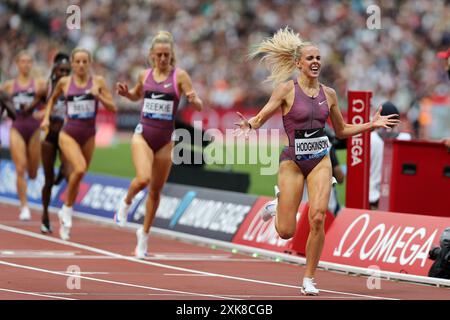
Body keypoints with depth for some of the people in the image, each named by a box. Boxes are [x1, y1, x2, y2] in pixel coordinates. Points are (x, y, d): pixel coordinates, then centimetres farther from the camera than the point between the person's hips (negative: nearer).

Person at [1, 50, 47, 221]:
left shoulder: (39, 83, 3)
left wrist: (42, 113, -17)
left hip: (34, 128, 1)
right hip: (17, 128, 0)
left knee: (32, 173, 6)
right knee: (20, 168, -14)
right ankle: (24, 207, -9)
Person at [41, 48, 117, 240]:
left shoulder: (98, 82, 0)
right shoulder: (64, 82, 1)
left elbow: (113, 108, -1)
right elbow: (53, 99, 21)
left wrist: (98, 96, -16)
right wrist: (46, 117, 8)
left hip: (88, 135, 2)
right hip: (69, 134, -2)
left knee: (78, 175, 11)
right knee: (80, 169, -26)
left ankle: (65, 214, 32)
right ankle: (67, 209, -9)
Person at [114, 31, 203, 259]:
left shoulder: (179, 76, -5)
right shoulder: (145, 75, 4)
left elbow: (199, 107, -9)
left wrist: (193, 100, -32)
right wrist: (125, 93, 4)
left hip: (165, 139, 0)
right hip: (143, 134, 0)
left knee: (156, 191, 8)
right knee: (143, 179, -24)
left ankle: (144, 234, 26)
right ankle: (126, 203, 9)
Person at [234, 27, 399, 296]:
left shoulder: (328, 94, 7)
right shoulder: (287, 89, -5)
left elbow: (342, 130, 19)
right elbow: (261, 117, -7)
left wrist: (372, 124, 8)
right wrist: (249, 125, -30)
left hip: (320, 160, 3)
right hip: (292, 160, -3)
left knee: (318, 218, -17)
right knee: (286, 232, -6)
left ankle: (309, 279, -1)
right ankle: (276, 208, 32)